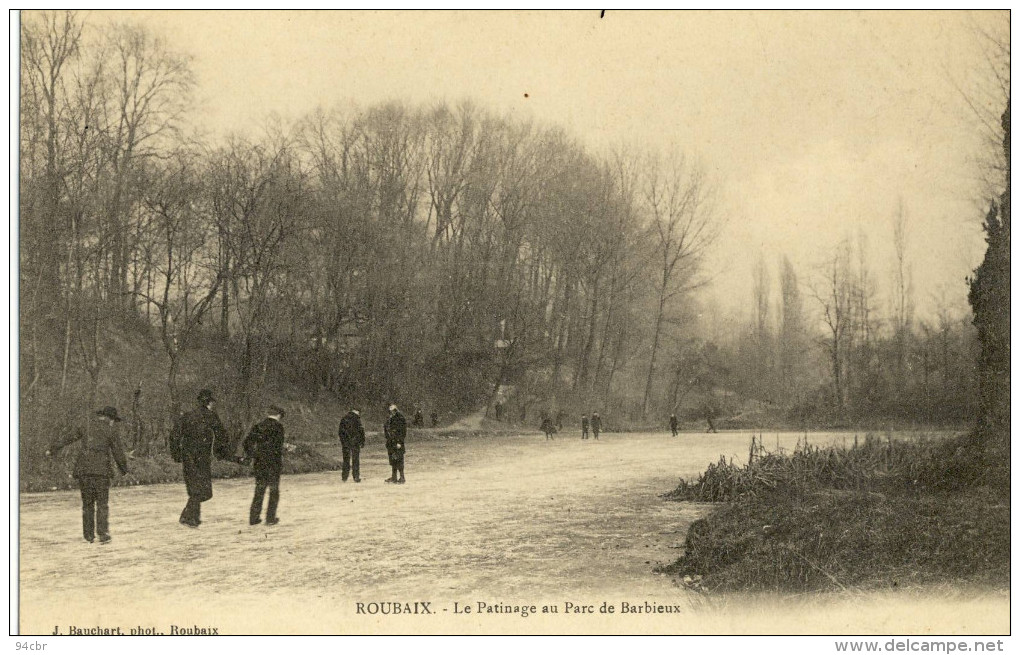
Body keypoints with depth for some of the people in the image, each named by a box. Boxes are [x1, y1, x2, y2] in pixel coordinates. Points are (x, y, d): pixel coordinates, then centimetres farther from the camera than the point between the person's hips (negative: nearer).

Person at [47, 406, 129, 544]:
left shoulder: (86, 425, 13)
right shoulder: (111, 430, 1)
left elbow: (67, 438, 23)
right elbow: (118, 452, 1)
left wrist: (52, 449, 36)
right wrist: (124, 469, 15)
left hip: (83, 469, 4)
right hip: (101, 470, -4)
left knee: (87, 503, 12)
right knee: (102, 503, 2)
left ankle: (89, 535, 13)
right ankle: (103, 534, -9)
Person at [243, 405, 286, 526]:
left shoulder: (258, 425, 8)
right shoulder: (278, 426, -7)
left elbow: (247, 441, 6)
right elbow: (278, 445, -15)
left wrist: (249, 456, 13)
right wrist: (280, 459, -5)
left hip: (259, 462, 5)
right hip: (273, 462, -5)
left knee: (259, 490, 14)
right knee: (274, 491, 8)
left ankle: (253, 518, 13)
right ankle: (270, 518, 7)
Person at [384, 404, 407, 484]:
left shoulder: (400, 419, -10)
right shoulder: (389, 419, 14)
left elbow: (402, 432, -14)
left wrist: (399, 442, -19)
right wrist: (387, 443, 19)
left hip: (397, 443, -8)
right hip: (390, 443, 8)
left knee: (398, 460, -8)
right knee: (392, 460, 11)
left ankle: (401, 478, -5)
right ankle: (394, 477, 19)